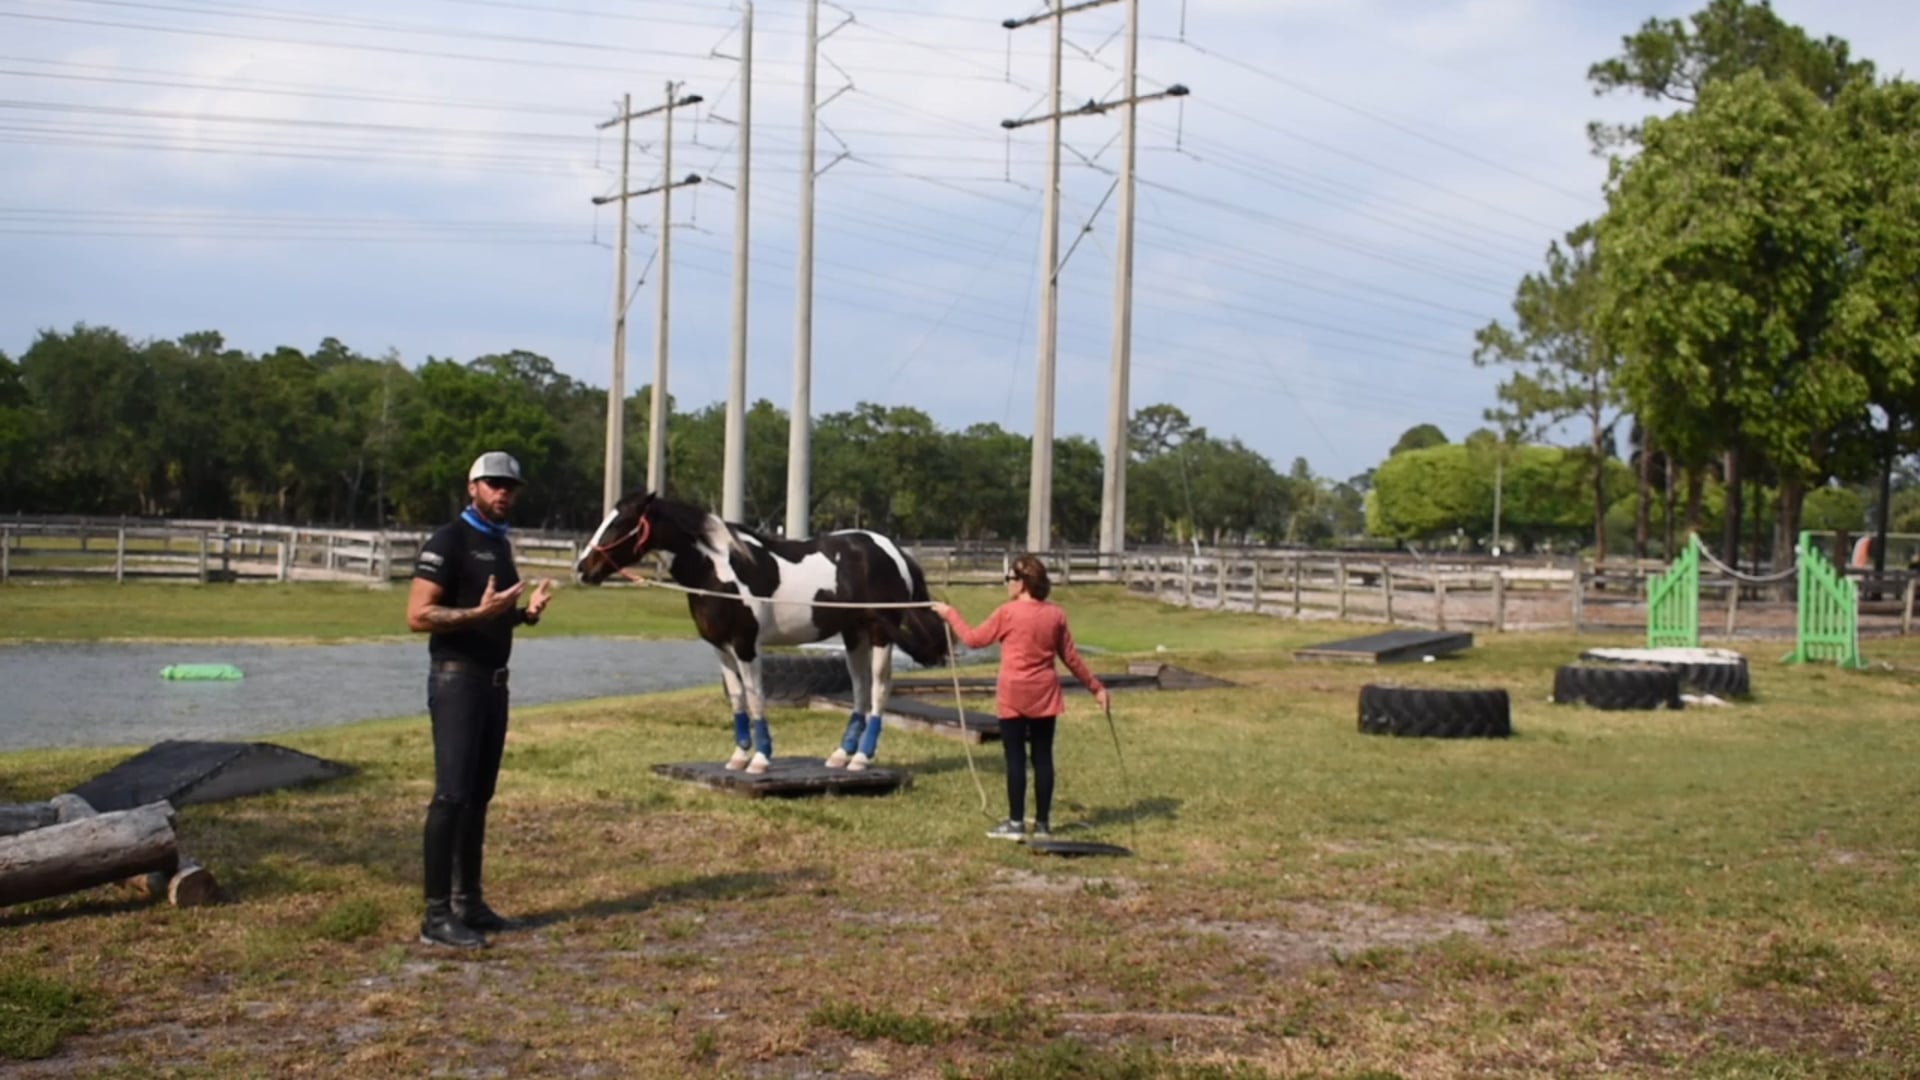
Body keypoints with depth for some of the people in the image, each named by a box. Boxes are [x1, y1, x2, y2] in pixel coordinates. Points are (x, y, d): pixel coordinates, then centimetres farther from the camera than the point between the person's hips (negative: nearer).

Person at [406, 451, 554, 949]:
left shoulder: (500, 544, 16)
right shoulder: (448, 542, -10)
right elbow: (418, 616, -18)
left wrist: (527, 612, 6)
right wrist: (479, 612, -28)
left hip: (494, 681, 9)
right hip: (457, 680, -9)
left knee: (479, 796, 11)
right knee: (452, 794, -11)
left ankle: (467, 901, 18)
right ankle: (437, 916, -9)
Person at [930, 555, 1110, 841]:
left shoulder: (1007, 613, -9)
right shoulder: (1056, 614, 3)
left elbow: (974, 639, 2)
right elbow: (1071, 657, 7)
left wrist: (950, 615, 15)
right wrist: (1095, 687, 17)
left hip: (1013, 696, -4)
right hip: (1045, 695, 4)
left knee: (1015, 758, 1)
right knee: (1043, 757, 7)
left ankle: (1015, 823, 4)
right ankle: (1042, 824, 12)